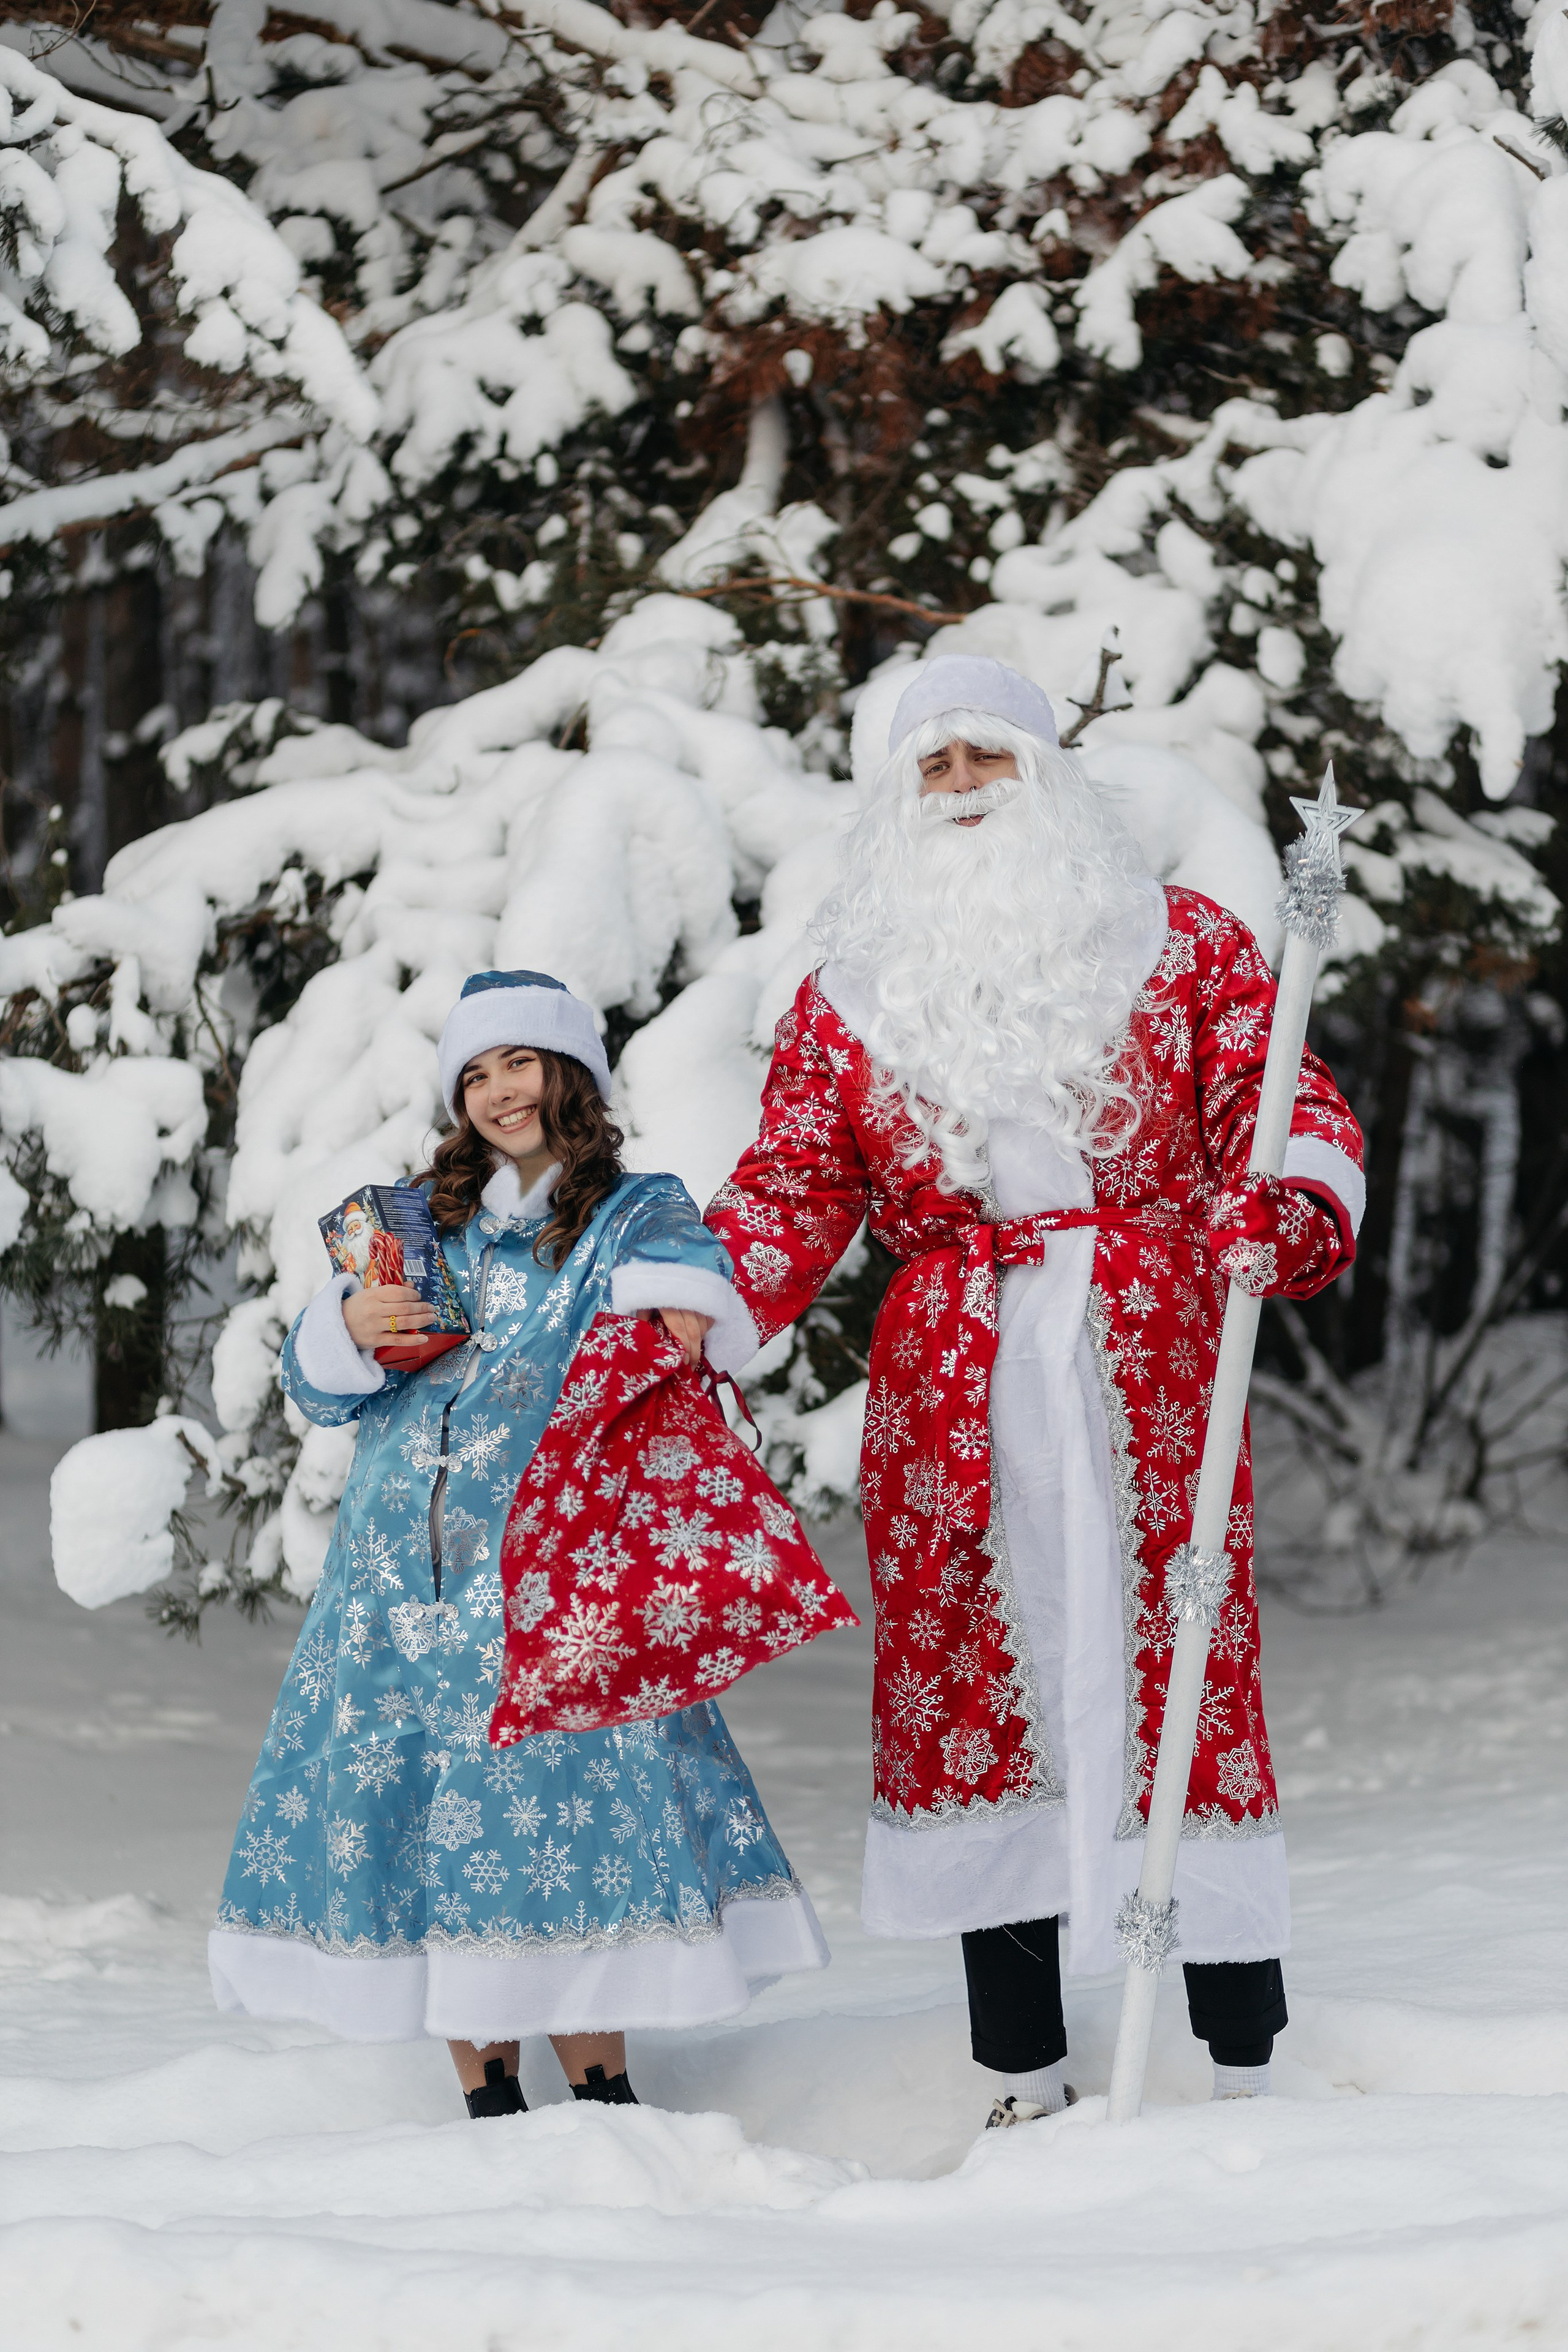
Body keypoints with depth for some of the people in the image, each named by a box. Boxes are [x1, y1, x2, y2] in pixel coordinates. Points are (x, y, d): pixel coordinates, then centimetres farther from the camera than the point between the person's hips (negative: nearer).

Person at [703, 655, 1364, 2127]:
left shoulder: (1179, 945, 8)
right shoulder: (850, 994, 13)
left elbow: (1285, 1105, 3)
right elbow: (792, 1189, 10)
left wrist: (1281, 1211, -19)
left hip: (1150, 1366, -2)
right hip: (950, 1390, 2)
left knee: (1183, 1663, -6)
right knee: (969, 1682, 0)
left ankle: (1243, 2063, 0)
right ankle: (1026, 2077, 8)